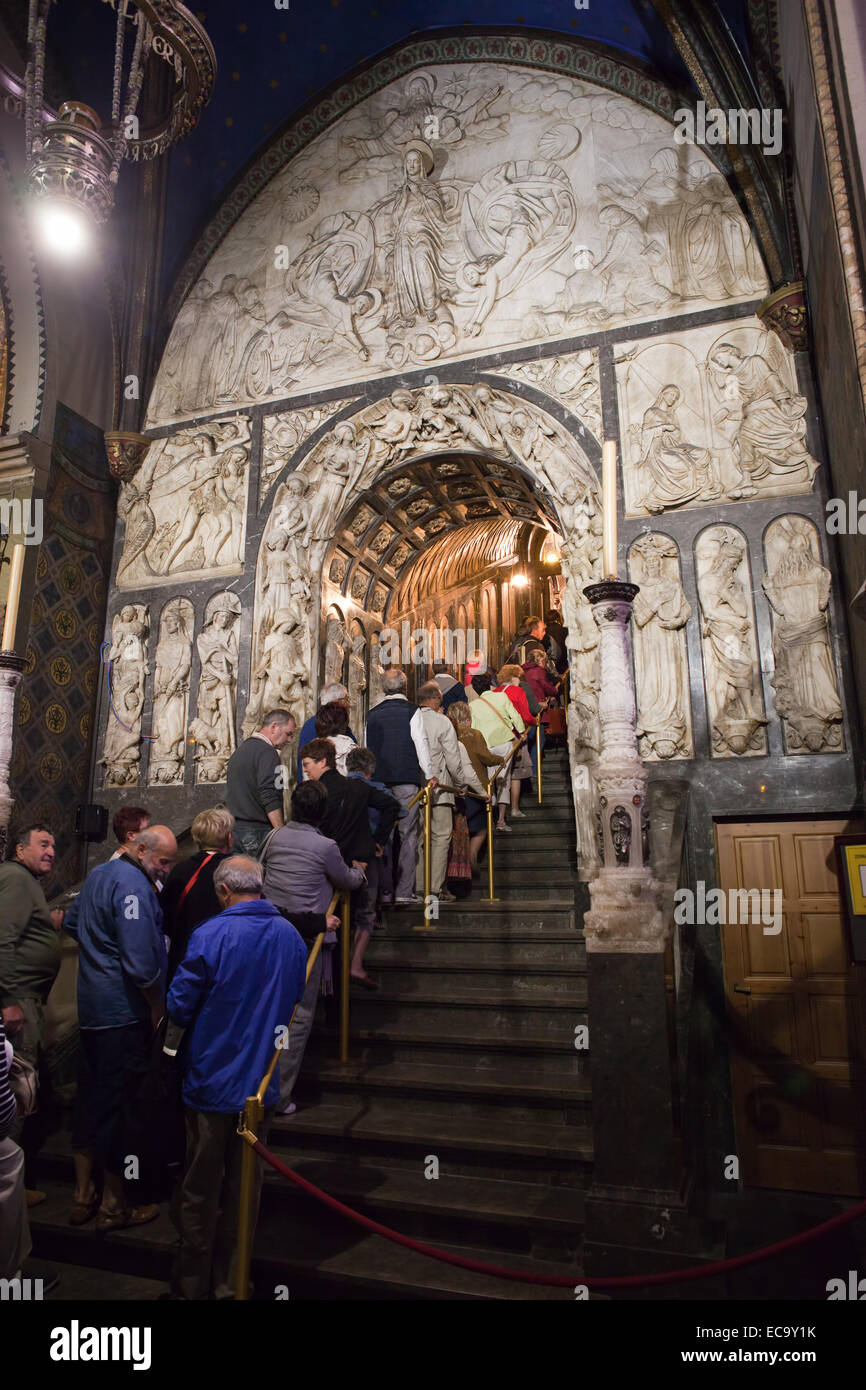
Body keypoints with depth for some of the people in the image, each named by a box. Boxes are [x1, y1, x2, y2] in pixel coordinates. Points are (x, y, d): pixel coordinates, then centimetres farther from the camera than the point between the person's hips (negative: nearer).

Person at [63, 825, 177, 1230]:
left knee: (90, 1098, 18)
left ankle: (83, 1196, 31)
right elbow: (141, 964, -24)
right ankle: (114, 1206, 17)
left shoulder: (99, 873, 10)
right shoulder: (133, 885, -21)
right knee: (119, 1104, 3)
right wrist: (158, 1007, -11)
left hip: (92, 1006, 10)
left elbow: (72, 923, 25)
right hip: (124, 1012, -10)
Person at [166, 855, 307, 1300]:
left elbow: (179, 1008, -12)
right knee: (245, 1184, 17)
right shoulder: (290, 935, -5)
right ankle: (230, 1279, 30)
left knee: (201, 1188, 14)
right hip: (263, 1081, 4)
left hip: (211, 1080, -3)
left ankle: (192, 1283, 29)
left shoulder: (210, 934, -19)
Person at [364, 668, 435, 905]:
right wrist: (428, 774, 3)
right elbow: (420, 744, -6)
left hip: (379, 779, 4)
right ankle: (404, 891, -2)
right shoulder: (411, 710, -4)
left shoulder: (373, 714, 8)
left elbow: (369, 747, 12)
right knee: (407, 834, 1)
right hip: (407, 779, -4)